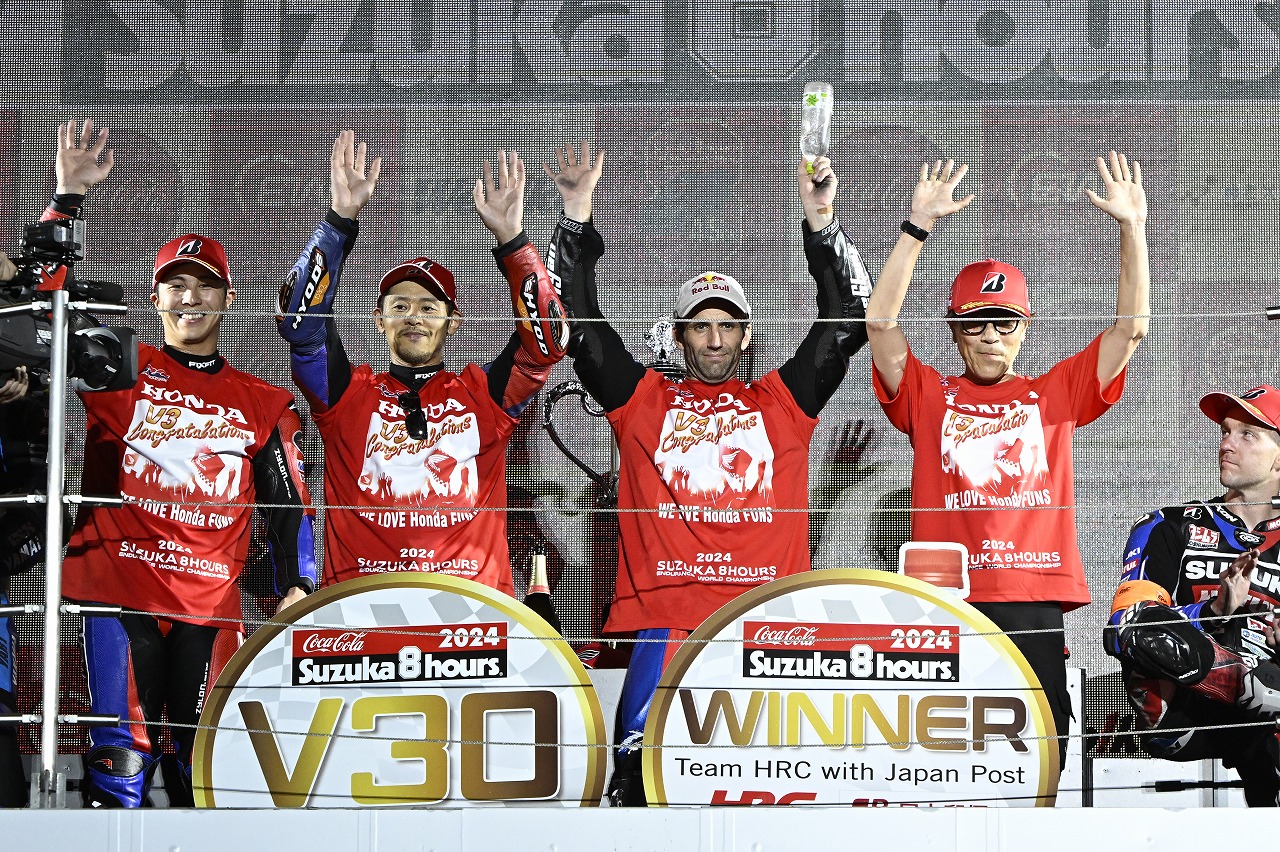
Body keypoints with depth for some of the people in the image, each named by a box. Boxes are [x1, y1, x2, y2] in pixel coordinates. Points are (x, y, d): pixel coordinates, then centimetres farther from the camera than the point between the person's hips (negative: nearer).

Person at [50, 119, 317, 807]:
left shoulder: (262, 405, 14)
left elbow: (290, 506, 14)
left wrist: (297, 587, 0)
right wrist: (68, 198, -5)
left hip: (212, 605, 2)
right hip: (119, 592, -2)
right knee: (120, 758, -9)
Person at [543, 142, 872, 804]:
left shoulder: (780, 401, 17)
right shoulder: (644, 400, 16)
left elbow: (848, 322, 13)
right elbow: (579, 324, 11)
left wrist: (821, 222, 4)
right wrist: (577, 217, 4)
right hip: (663, 620, -1)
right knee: (640, 774, -12)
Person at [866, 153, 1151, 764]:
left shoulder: (1053, 396, 16)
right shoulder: (929, 397, 13)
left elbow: (1130, 328, 10)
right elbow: (879, 323, 1)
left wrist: (1132, 229, 2)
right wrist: (918, 227, -4)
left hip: (1034, 606, 1)